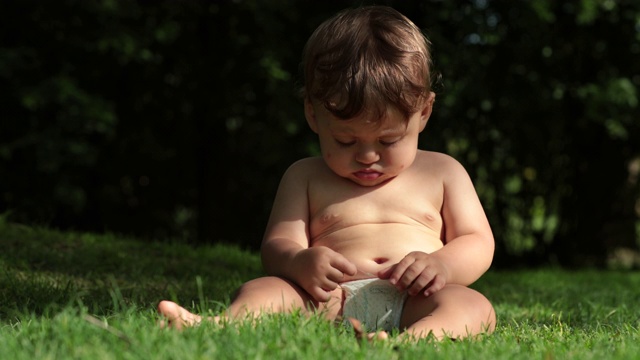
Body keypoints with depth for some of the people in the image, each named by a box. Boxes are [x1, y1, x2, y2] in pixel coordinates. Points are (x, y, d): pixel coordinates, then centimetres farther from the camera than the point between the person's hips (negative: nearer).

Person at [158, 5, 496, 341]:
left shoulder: (442, 172, 18)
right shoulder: (305, 178, 18)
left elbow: (477, 243, 14)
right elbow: (276, 246, 9)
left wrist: (442, 265, -11)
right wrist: (299, 264, -18)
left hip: (412, 304, 0)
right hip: (328, 304, 1)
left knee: (474, 305, -31)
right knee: (259, 289, -25)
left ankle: (412, 340, -62)